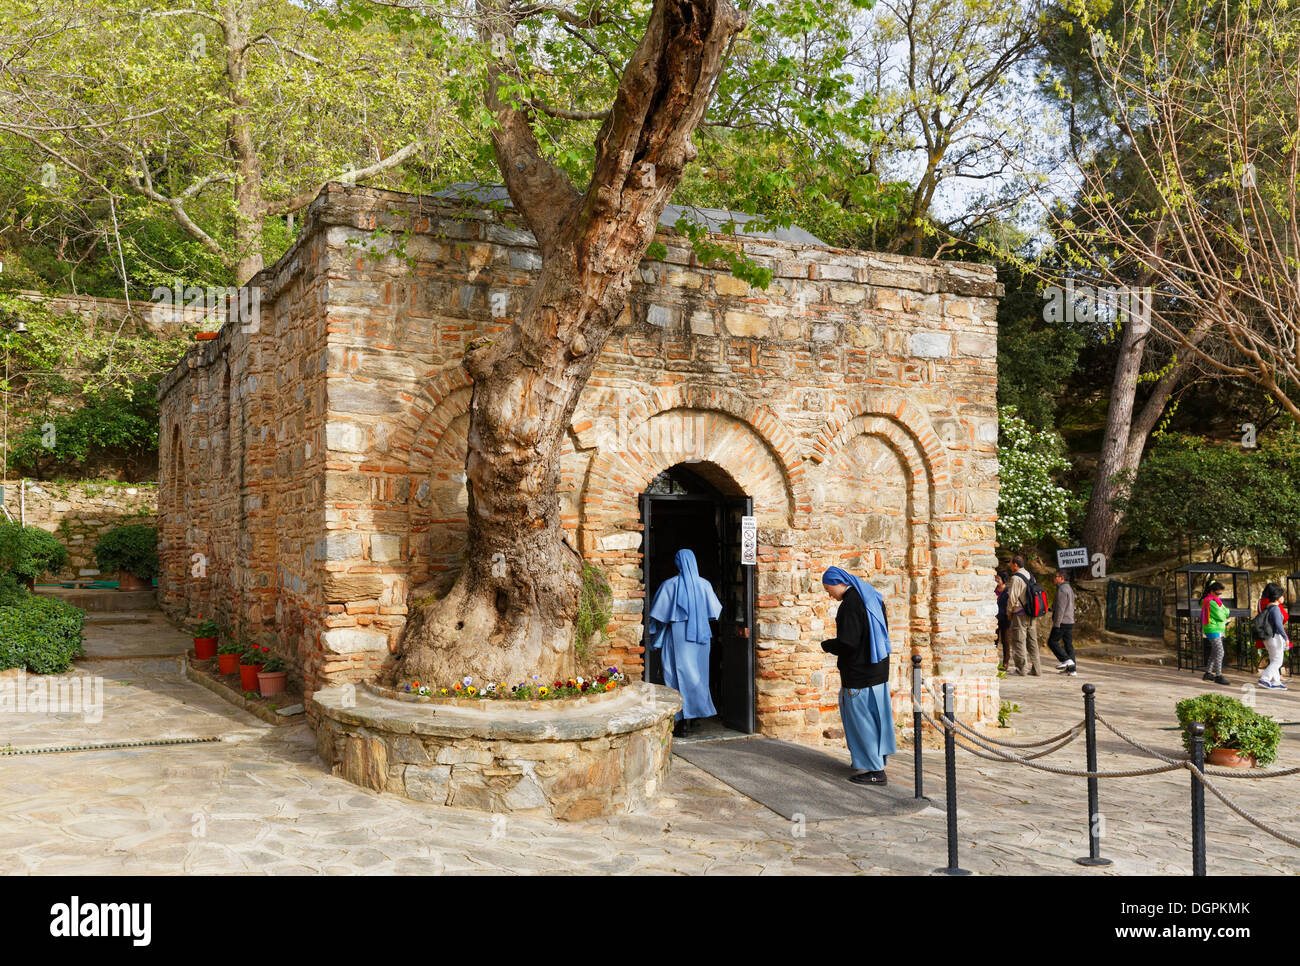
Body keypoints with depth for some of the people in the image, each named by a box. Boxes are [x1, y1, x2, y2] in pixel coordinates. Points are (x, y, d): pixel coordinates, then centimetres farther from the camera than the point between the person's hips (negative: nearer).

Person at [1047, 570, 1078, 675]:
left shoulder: (1062, 589, -14)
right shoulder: (1069, 588, 18)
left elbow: (1060, 608, -20)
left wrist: (1056, 623, -19)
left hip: (1062, 622, -9)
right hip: (1070, 622, 9)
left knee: (1052, 642, -2)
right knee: (1068, 644, 8)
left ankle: (1066, 660, -10)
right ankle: (1072, 669, 5)